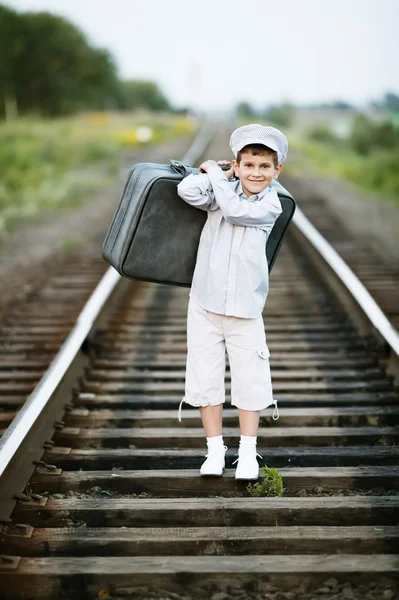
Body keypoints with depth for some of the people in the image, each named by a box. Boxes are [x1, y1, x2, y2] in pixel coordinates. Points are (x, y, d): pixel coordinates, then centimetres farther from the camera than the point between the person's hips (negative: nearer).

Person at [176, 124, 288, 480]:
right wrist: (215, 174, -2)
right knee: (206, 379, 6)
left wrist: (215, 173, -7)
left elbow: (234, 209, -20)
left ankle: (248, 453, 15)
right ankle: (215, 450, 19)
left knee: (250, 381, 2)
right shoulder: (221, 190, 3)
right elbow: (187, 190, -16)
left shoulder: (271, 204, -2)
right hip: (205, 304, 2)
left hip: (245, 309, -1)